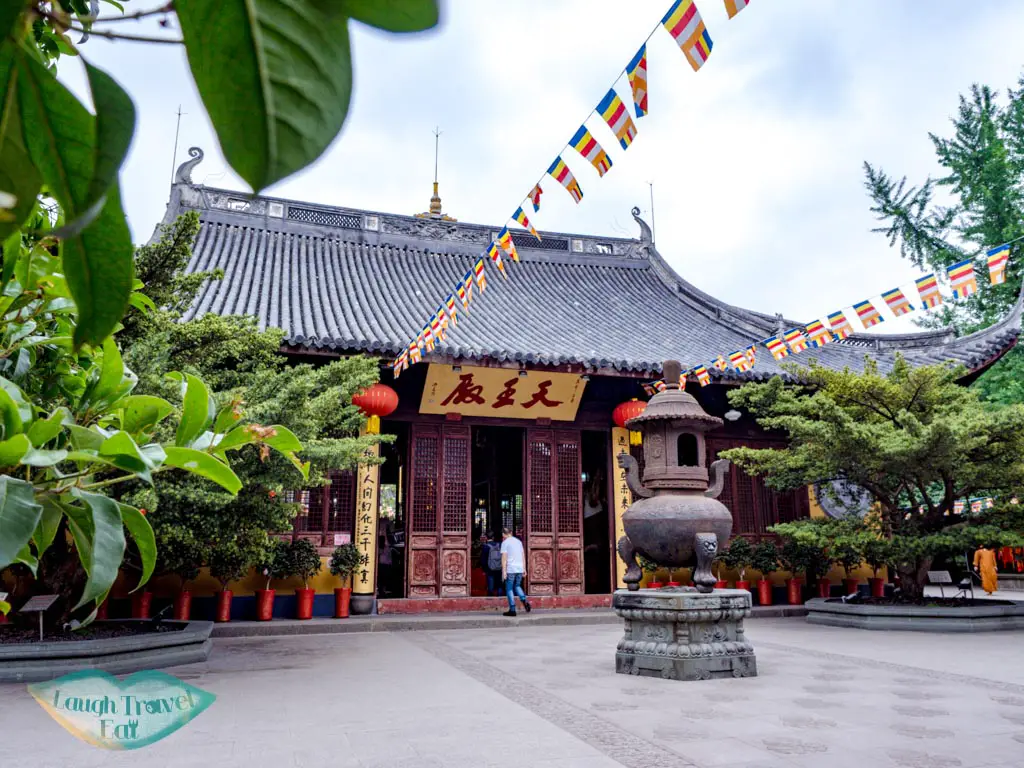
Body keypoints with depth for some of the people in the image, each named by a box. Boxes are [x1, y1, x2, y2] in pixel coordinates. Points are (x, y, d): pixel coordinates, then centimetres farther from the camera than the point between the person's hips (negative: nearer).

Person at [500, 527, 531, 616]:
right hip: (520, 568, 6)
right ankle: (525, 601, -2)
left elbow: (504, 558, -11)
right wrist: (524, 569, 17)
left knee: (509, 589, 4)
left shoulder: (505, 543, -4)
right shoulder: (519, 541, 14)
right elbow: (523, 556, 15)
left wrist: (504, 571, -12)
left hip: (510, 569, -5)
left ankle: (512, 610, 2)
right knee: (517, 586, 20)